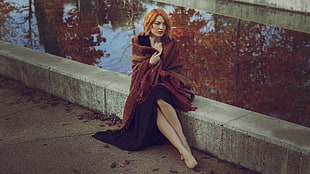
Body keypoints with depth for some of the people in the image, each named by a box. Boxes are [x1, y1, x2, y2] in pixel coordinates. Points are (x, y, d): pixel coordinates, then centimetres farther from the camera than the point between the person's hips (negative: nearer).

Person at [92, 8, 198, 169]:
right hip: (144, 85, 0)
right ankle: (183, 148, -41)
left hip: (164, 83, 0)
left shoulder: (170, 44, 7)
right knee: (154, 109, -34)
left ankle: (183, 143, -36)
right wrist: (150, 63, -13)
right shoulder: (139, 42, 6)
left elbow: (176, 68, 9)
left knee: (160, 99, -38)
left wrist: (163, 74, -9)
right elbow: (136, 68, 5)